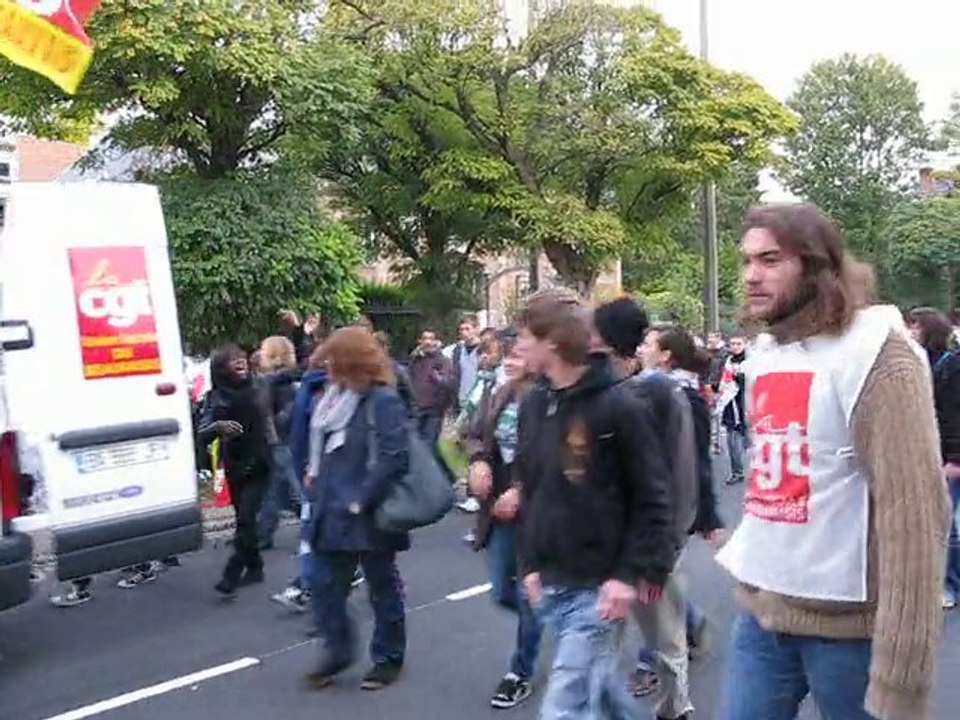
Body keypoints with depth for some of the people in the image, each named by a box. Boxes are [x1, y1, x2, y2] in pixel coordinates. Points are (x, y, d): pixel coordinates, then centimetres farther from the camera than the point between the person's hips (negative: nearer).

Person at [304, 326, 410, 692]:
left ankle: (388, 658, 26)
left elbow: (395, 458, -24)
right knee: (327, 584, 12)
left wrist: (362, 500, -21)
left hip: (368, 516, -7)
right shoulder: (335, 397, 8)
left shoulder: (383, 401, -18)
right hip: (333, 511, 8)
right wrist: (315, 473, 8)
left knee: (382, 587, 10)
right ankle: (337, 652, 30)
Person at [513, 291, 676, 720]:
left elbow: (652, 499, -12)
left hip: (599, 587, -6)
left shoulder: (618, 407, -13)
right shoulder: (533, 406, 7)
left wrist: (632, 574, -16)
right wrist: (530, 564, 9)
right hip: (551, 583, 6)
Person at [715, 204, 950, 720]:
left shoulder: (875, 355, -13)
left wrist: (899, 669, -20)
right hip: (761, 606, 6)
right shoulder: (763, 354, 9)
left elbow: (915, 512, -18)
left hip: (846, 620, -6)